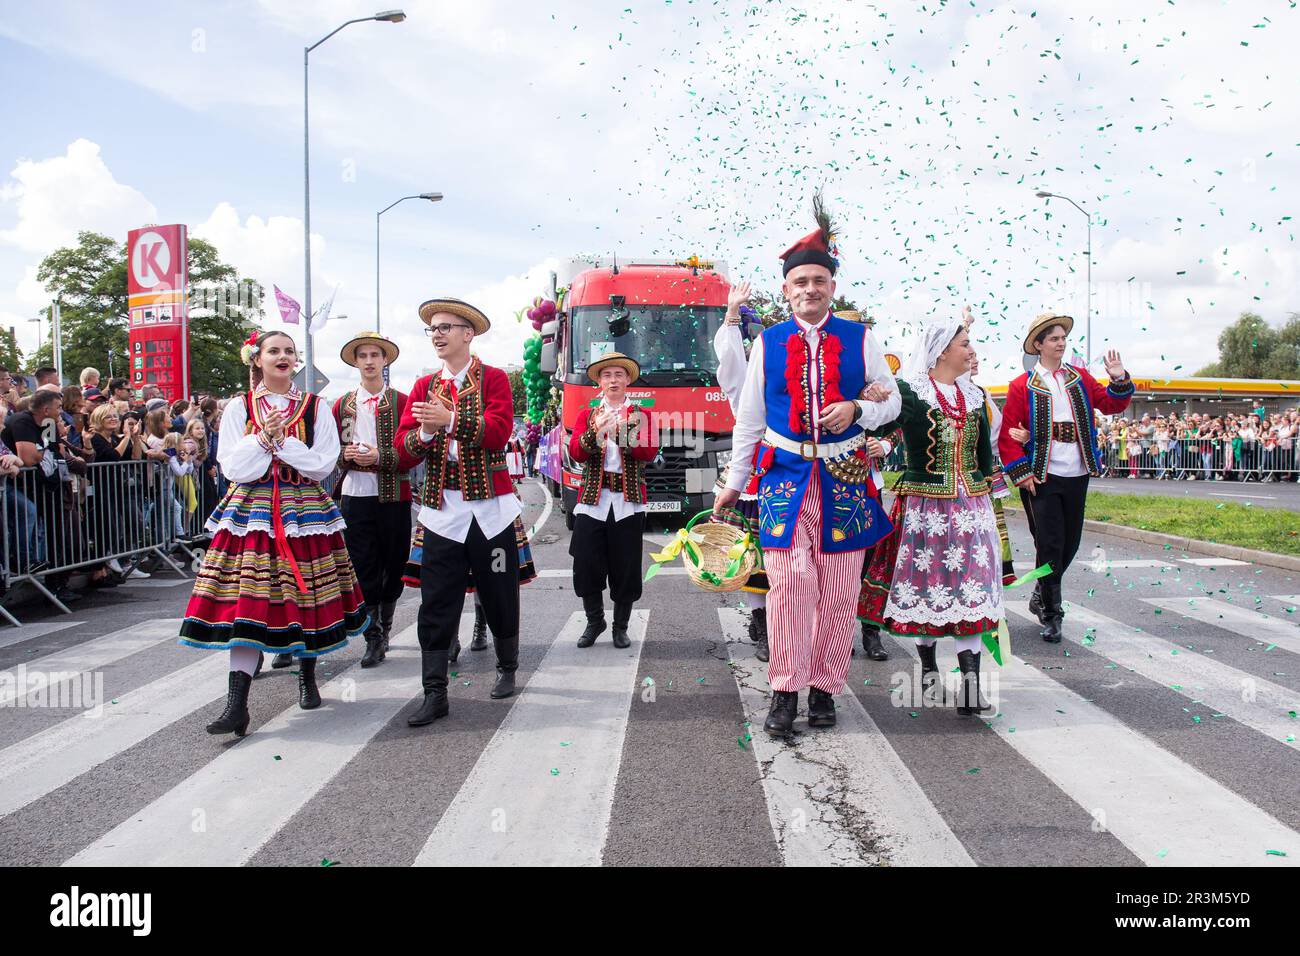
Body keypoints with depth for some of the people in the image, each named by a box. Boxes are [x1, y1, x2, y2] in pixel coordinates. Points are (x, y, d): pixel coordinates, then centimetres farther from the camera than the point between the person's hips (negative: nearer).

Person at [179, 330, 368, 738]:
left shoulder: (315, 408, 6)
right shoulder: (240, 407, 6)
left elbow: (324, 463, -4)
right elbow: (233, 467, -1)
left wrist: (281, 441, -11)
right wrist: (263, 438, -14)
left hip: (305, 511, 1)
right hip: (252, 512, 0)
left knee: (307, 596, 5)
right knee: (248, 602, -7)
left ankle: (307, 677, 28)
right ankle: (237, 705, -8)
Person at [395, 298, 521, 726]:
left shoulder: (493, 379, 0)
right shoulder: (423, 387, 10)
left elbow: (498, 431, -17)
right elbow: (403, 452, 2)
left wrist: (450, 419, -27)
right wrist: (424, 433, -19)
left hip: (490, 508, -2)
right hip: (441, 510, 3)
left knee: (500, 595, 10)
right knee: (436, 604, 0)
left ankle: (508, 669, 31)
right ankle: (435, 693, 6)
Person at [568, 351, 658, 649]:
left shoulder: (640, 416, 9)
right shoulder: (587, 415, 12)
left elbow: (650, 452, -8)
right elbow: (575, 453, -3)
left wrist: (624, 435, -25)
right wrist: (595, 432, -22)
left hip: (628, 502, -1)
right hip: (592, 501, 1)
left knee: (626, 569, 2)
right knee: (587, 566, -1)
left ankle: (621, 626, 17)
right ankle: (594, 622, 19)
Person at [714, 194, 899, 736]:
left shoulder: (860, 339, 6)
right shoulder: (767, 343, 7)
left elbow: (891, 401, 10)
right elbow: (748, 419, 11)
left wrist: (856, 410, -12)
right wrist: (734, 483, 12)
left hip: (845, 479, 1)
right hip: (784, 477, 0)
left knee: (838, 589, 4)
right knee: (789, 581, -8)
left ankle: (825, 688, 16)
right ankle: (785, 691, 3)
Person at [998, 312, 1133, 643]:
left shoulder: (1080, 378, 11)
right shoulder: (1022, 386, -3)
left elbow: (1111, 405, 9)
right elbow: (1007, 435, -5)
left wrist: (1120, 380, -9)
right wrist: (1022, 474, -10)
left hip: (1077, 476, 5)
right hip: (1041, 478, -5)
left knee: (1070, 543, 12)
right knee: (1050, 544, -5)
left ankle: (1042, 596, 34)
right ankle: (1051, 615, 6)